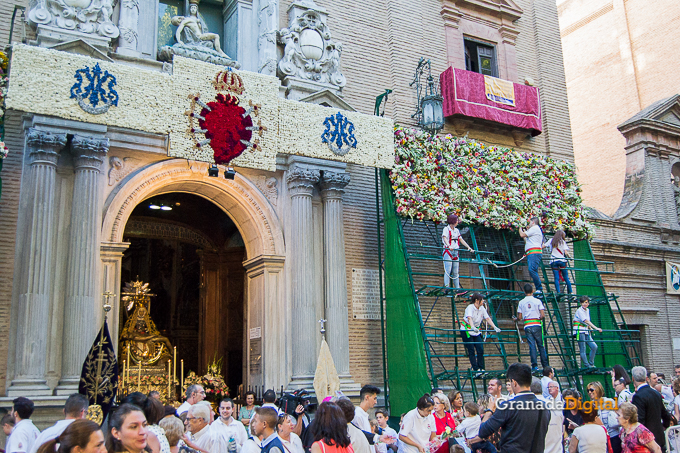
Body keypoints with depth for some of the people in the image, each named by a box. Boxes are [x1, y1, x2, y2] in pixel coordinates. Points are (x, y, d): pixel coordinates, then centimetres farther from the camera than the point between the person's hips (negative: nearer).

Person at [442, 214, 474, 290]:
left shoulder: (456, 230, 17)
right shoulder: (446, 229, -4)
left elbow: (461, 240, 18)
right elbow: (445, 238, -19)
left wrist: (469, 247, 8)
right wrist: (449, 246, -37)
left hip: (455, 252, 7)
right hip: (448, 251, -6)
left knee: (455, 272, 6)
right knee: (448, 270, -13)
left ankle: (457, 288, 6)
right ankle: (446, 287, -16)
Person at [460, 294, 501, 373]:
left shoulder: (482, 308, -1)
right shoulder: (470, 308, -21)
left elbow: (488, 319, -5)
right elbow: (469, 318, -38)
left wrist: (494, 327, -19)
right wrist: (473, 327, -56)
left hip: (476, 331, 6)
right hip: (466, 330, -6)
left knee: (480, 349, -2)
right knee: (471, 350, -7)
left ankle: (481, 368, 6)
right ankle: (476, 369, -5)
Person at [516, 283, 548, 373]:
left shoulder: (521, 302, 3)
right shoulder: (537, 301, -1)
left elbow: (519, 317, 1)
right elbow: (543, 315, -7)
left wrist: (521, 319, 24)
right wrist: (539, 318, 14)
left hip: (527, 326, 1)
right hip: (537, 325, -1)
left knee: (532, 346, 0)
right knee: (541, 345, 8)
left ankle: (534, 366, -6)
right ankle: (545, 365, 11)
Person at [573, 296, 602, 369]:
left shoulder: (587, 310, 15)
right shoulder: (579, 311, -12)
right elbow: (586, 321, -24)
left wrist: (590, 328, 11)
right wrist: (596, 328, -30)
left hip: (586, 332, 8)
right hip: (579, 332, -8)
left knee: (594, 346, 0)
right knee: (583, 349, -8)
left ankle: (591, 364, 9)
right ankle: (586, 366, -5)